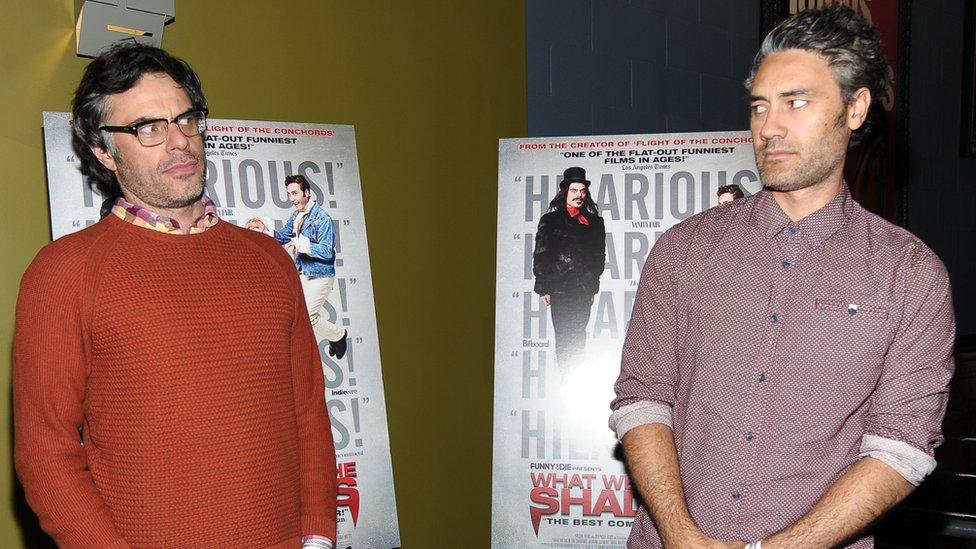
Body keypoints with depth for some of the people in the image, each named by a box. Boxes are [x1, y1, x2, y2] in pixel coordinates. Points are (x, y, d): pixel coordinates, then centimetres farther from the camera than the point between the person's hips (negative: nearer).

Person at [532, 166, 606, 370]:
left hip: (584, 290, 3)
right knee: (564, 336, -3)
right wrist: (542, 288, -5)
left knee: (578, 335, 5)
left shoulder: (594, 222, 11)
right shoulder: (550, 221, 2)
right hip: (560, 289, -3)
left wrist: (593, 286, 11)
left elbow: (599, 255, 14)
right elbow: (540, 256, 0)